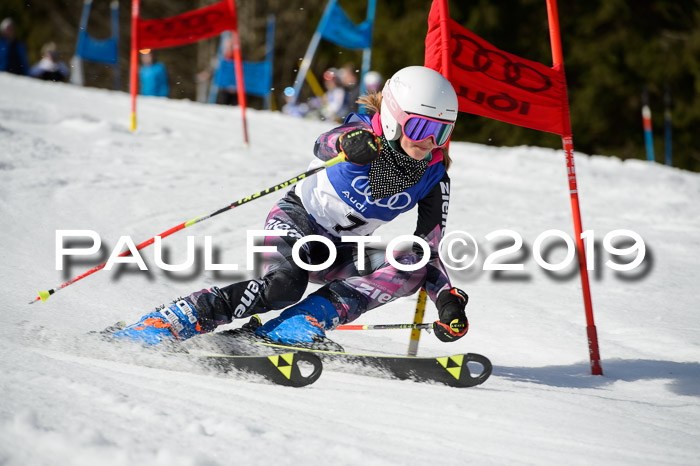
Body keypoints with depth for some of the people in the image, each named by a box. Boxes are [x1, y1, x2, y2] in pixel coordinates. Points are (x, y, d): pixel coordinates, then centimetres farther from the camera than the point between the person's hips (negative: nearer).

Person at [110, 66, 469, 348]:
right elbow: (324, 145, -44)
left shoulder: (433, 177, -11)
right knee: (284, 284, -34)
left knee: (410, 268, -22)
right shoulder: (365, 135, -22)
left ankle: (298, 325, -29)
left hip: (339, 251, 5)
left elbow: (429, 250, -8)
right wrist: (348, 143, -69)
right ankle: (167, 323, -24)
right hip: (297, 219, -5)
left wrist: (448, 300, -24)